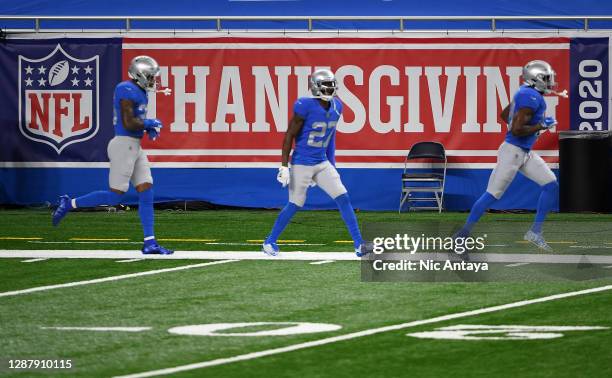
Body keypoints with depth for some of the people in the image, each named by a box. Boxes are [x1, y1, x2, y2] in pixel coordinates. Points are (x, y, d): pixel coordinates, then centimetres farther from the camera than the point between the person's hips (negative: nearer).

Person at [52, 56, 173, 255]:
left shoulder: (138, 92, 14)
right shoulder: (127, 90, -16)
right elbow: (128, 123, -22)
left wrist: (148, 128, 9)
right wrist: (149, 124, -8)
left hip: (135, 147, 10)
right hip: (124, 144, -10)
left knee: (146, 194, 4)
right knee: (114, 196, -6)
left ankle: (149, 243, 4)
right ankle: (69, 204, 8)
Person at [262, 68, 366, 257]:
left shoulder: (336, 106, 3)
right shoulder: (305, 106, -17)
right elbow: (290, 136, -12)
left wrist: (332, 166, 17)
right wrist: (284, 166, -13)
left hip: (322, 164, 6)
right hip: (302, 164, -6)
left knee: (343, 198, -4)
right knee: (295, 204, 1)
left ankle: (359, 244, -2)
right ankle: (269, 242, 20)